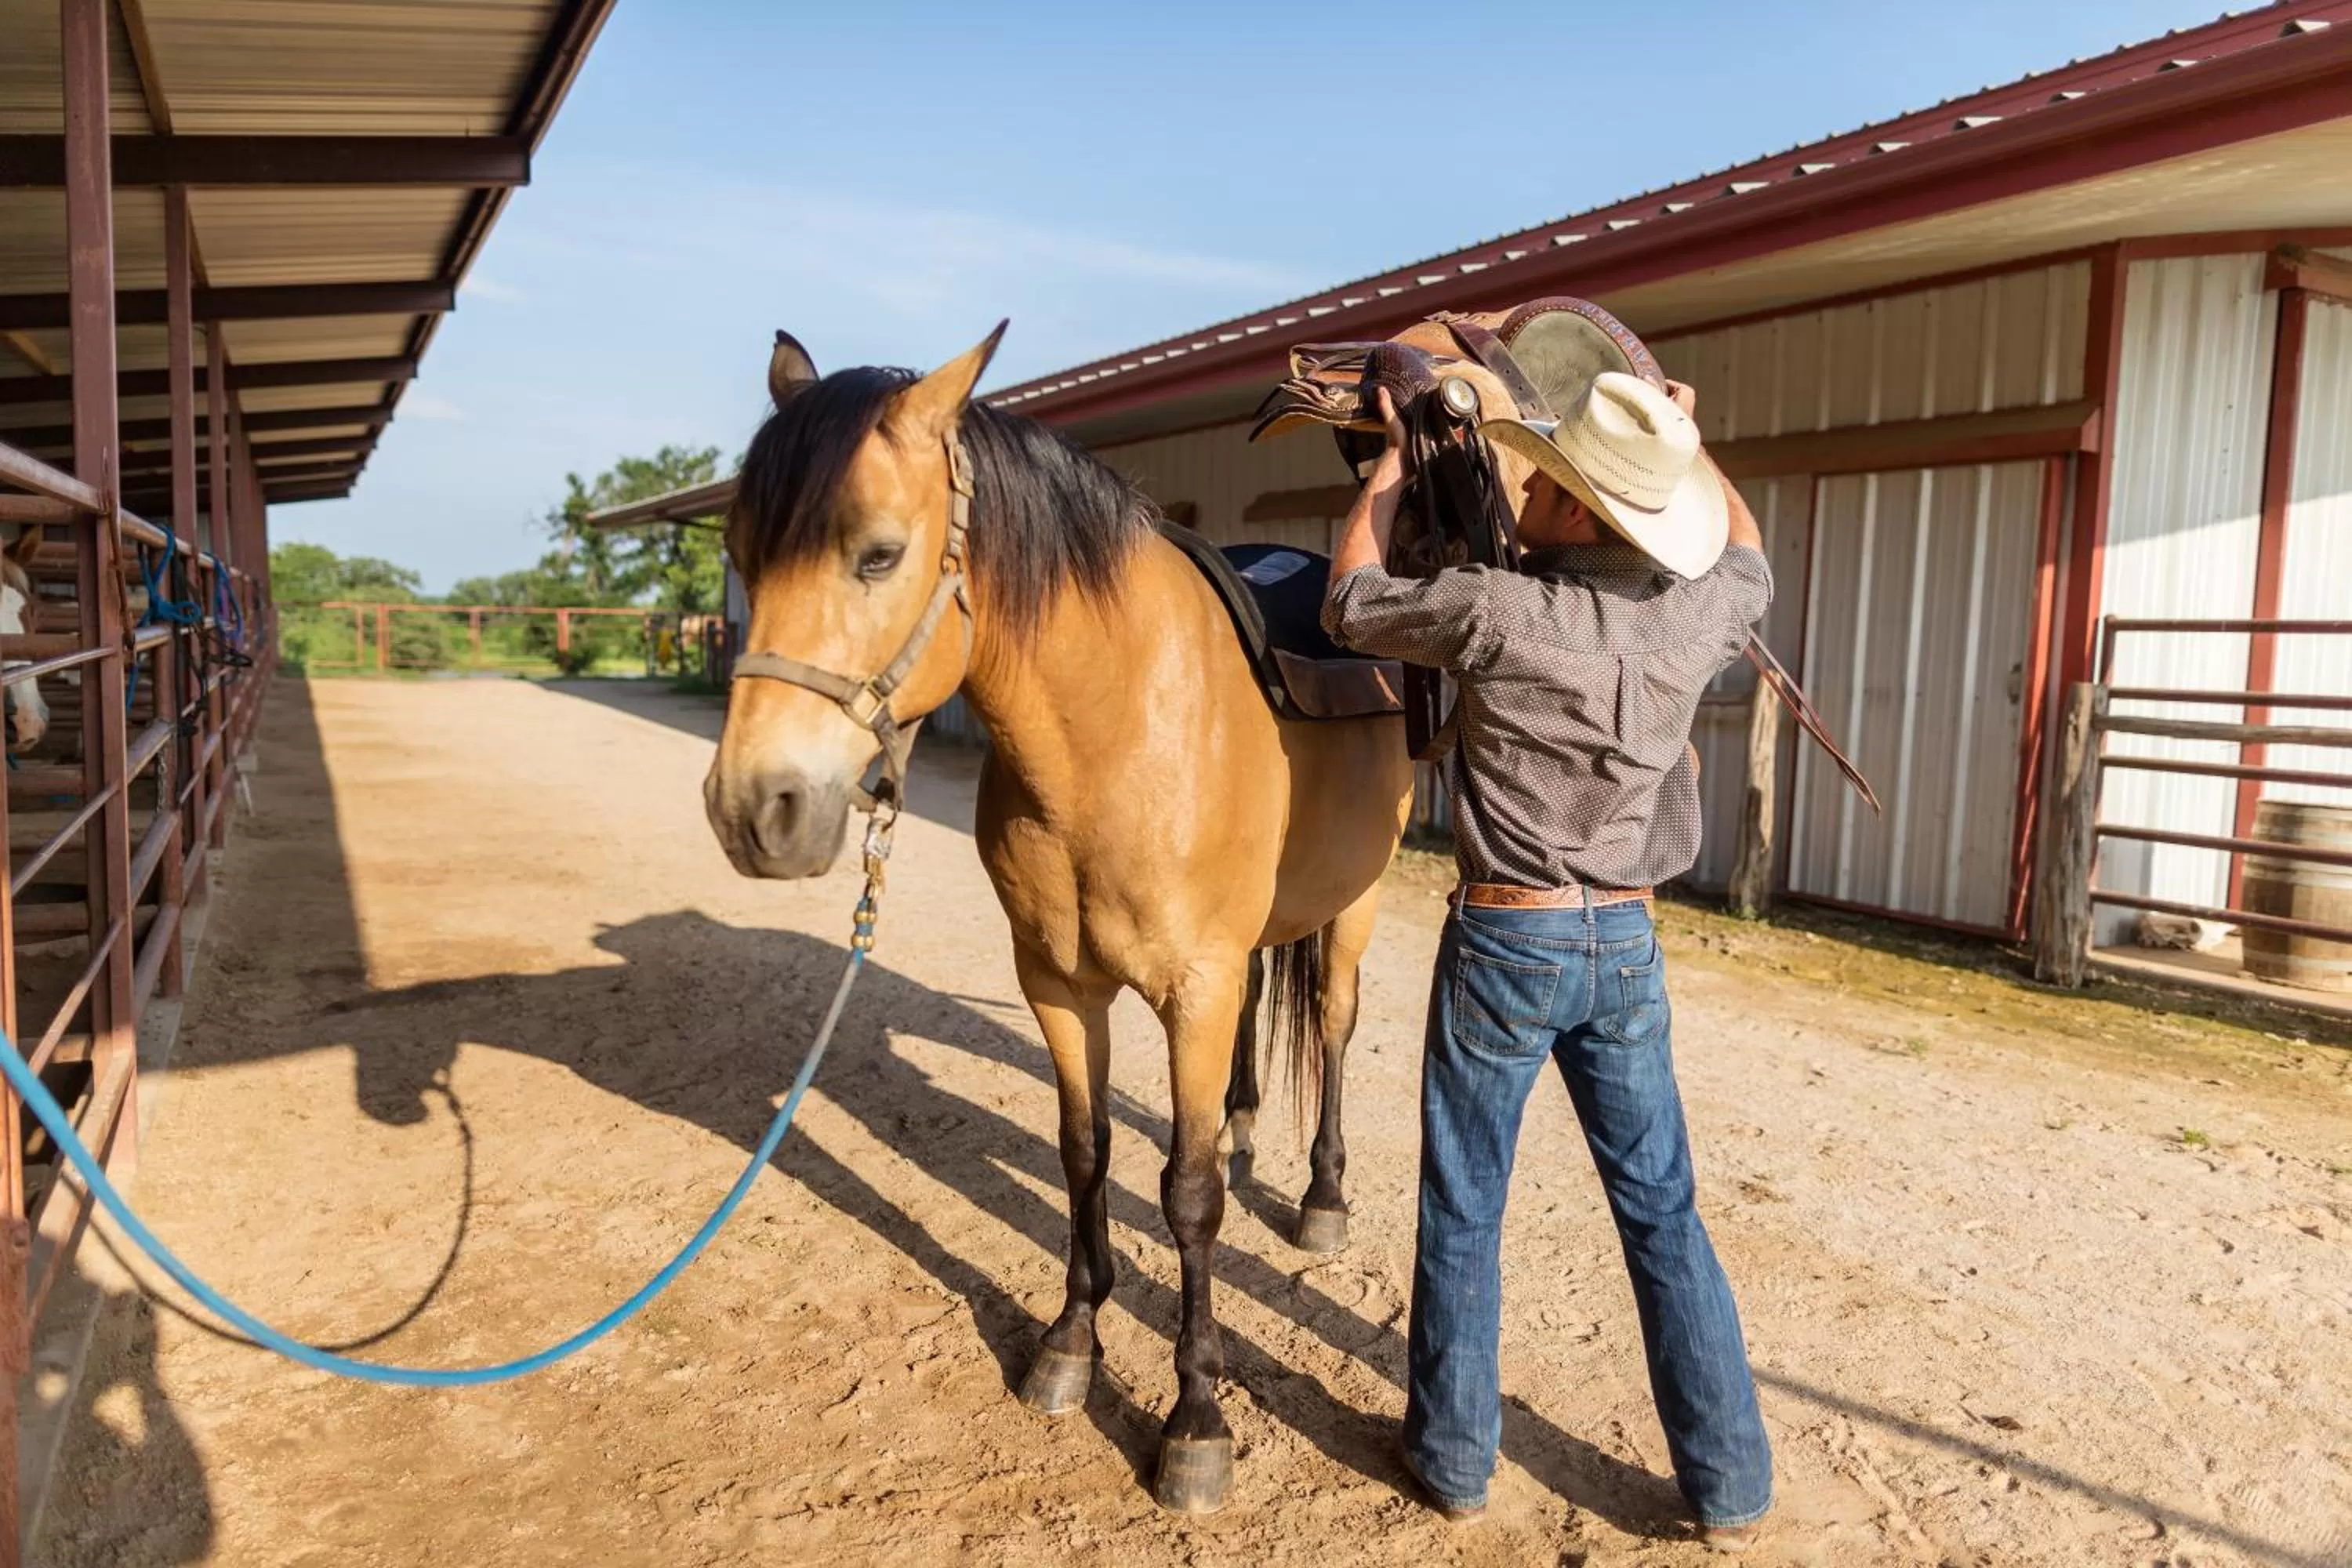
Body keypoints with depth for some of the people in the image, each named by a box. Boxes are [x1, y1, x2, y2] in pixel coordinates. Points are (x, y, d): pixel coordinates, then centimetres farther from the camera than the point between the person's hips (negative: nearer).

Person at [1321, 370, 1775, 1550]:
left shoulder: (1498, 612, -18)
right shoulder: (1695, 616, -4)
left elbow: (1349, 602, 0)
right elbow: (1747, 557, 22)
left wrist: (1395, 457, 10)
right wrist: (1685, 444, 30)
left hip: (1504, 938, -4)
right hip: (1627, 945, 4)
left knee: (1463, 1209, 12)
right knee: (1662, 1211, 15)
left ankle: (1453, 1455, 27)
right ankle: (1728, 1485, 22)